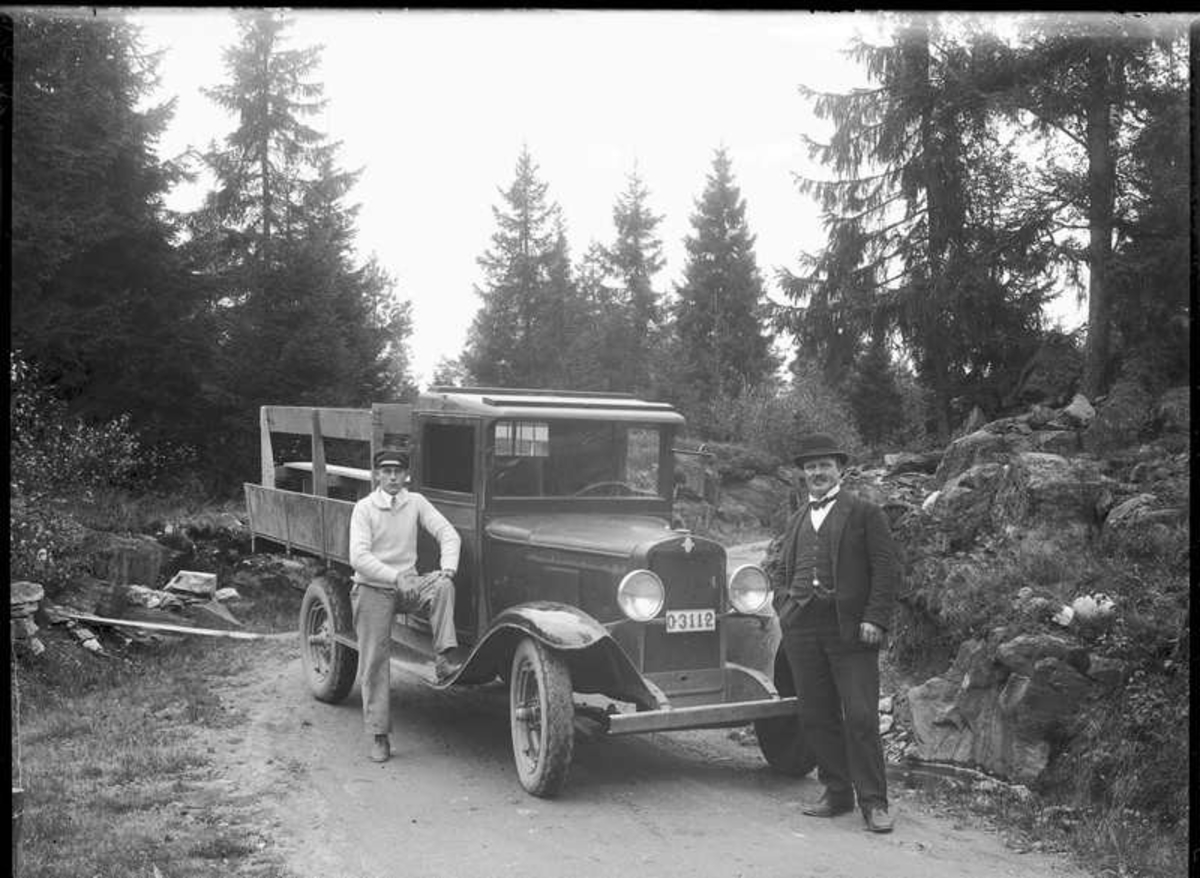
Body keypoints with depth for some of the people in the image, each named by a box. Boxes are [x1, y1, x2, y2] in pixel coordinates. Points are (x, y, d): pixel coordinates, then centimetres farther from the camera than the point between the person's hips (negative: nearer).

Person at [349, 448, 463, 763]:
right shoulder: (364, 508, -5)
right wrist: (395, 577, -27)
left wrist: (448, 568, -23)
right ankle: (379, 737, 8)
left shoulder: (416, 502, 4)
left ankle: (446, 658, -31)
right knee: (374, 663, -1)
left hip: (408, 586, 2)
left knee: (443, 586, -29)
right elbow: (358, 557, -16)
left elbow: (448, 533, -4)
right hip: (373, 590, -2)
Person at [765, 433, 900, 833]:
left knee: (860, 718, -5)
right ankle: (837, 792, 22)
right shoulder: (797, 519, 19)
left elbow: (887, 569, -4)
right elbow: (779, 566, 27)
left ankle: (873, 802, 5)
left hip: (850, 630, -5)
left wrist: (874, 619, -12)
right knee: (816, 717, 9)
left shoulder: (865, 512, 2)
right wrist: (785, 605, 11)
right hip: (802, 630, 5)